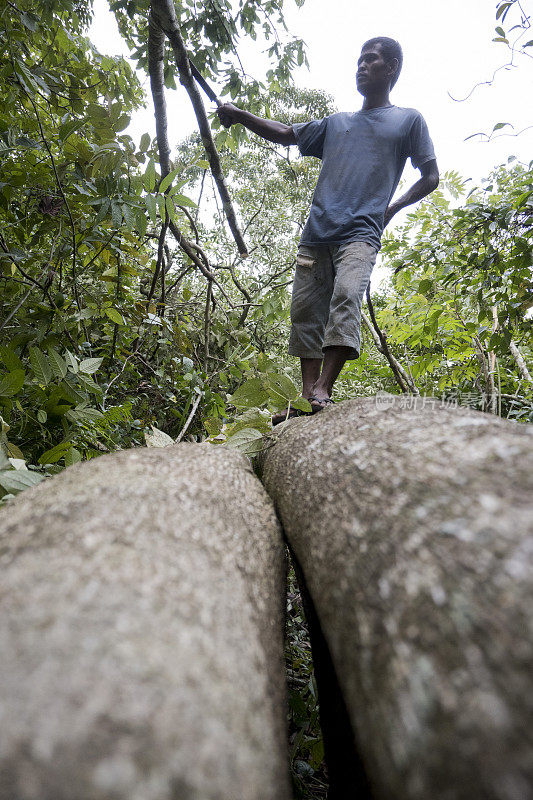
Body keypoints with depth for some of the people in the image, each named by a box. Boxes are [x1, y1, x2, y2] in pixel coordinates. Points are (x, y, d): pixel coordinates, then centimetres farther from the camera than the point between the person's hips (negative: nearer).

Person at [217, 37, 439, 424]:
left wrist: (394, 207, 1)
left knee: (347, 296, -28)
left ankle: (323, 391, -31)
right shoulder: (335, 124, 29)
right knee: (306, 310, -6)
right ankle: (307, 395, -5)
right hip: (316, 233, 5)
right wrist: (241, 115, 14)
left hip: (360, 233, -4)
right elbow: (284, 133, 28)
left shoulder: (409, 120, 19)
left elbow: (430, 177, 16)